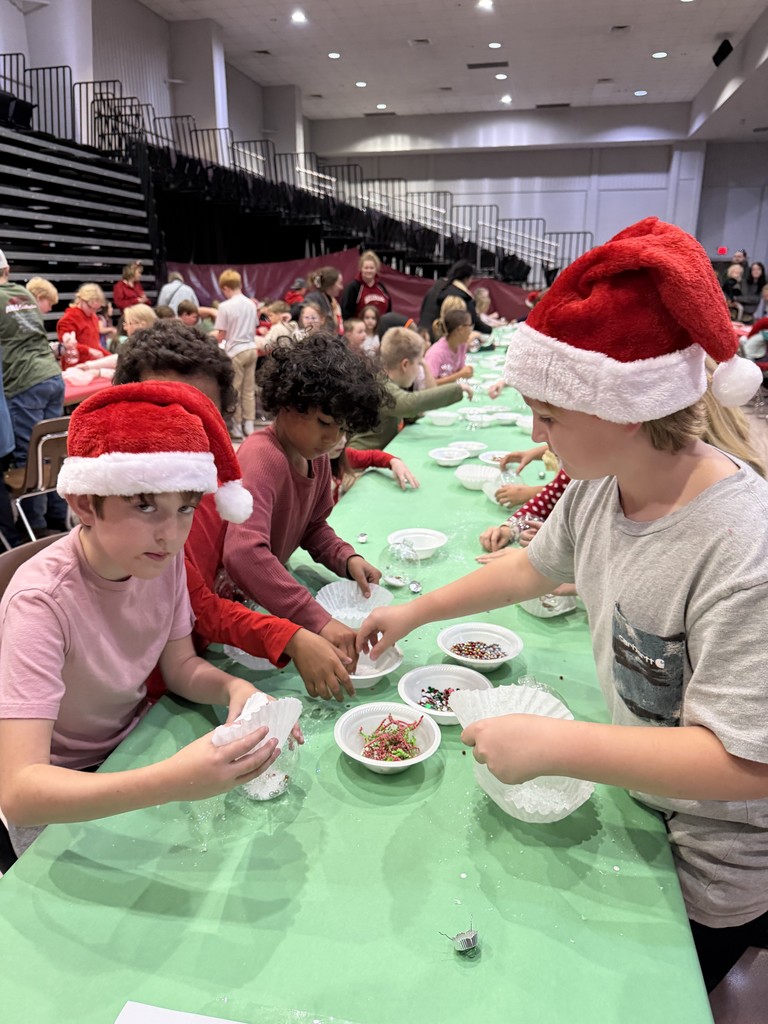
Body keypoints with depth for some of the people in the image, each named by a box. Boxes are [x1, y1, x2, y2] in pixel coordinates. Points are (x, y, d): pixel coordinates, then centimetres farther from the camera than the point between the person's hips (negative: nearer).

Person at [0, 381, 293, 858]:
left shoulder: (163, 556, -15)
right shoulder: (41, 602, -31)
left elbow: (181, 666, -2)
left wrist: (234, 687, -24)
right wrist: (168, 782, -51)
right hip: (63, 796, -4)